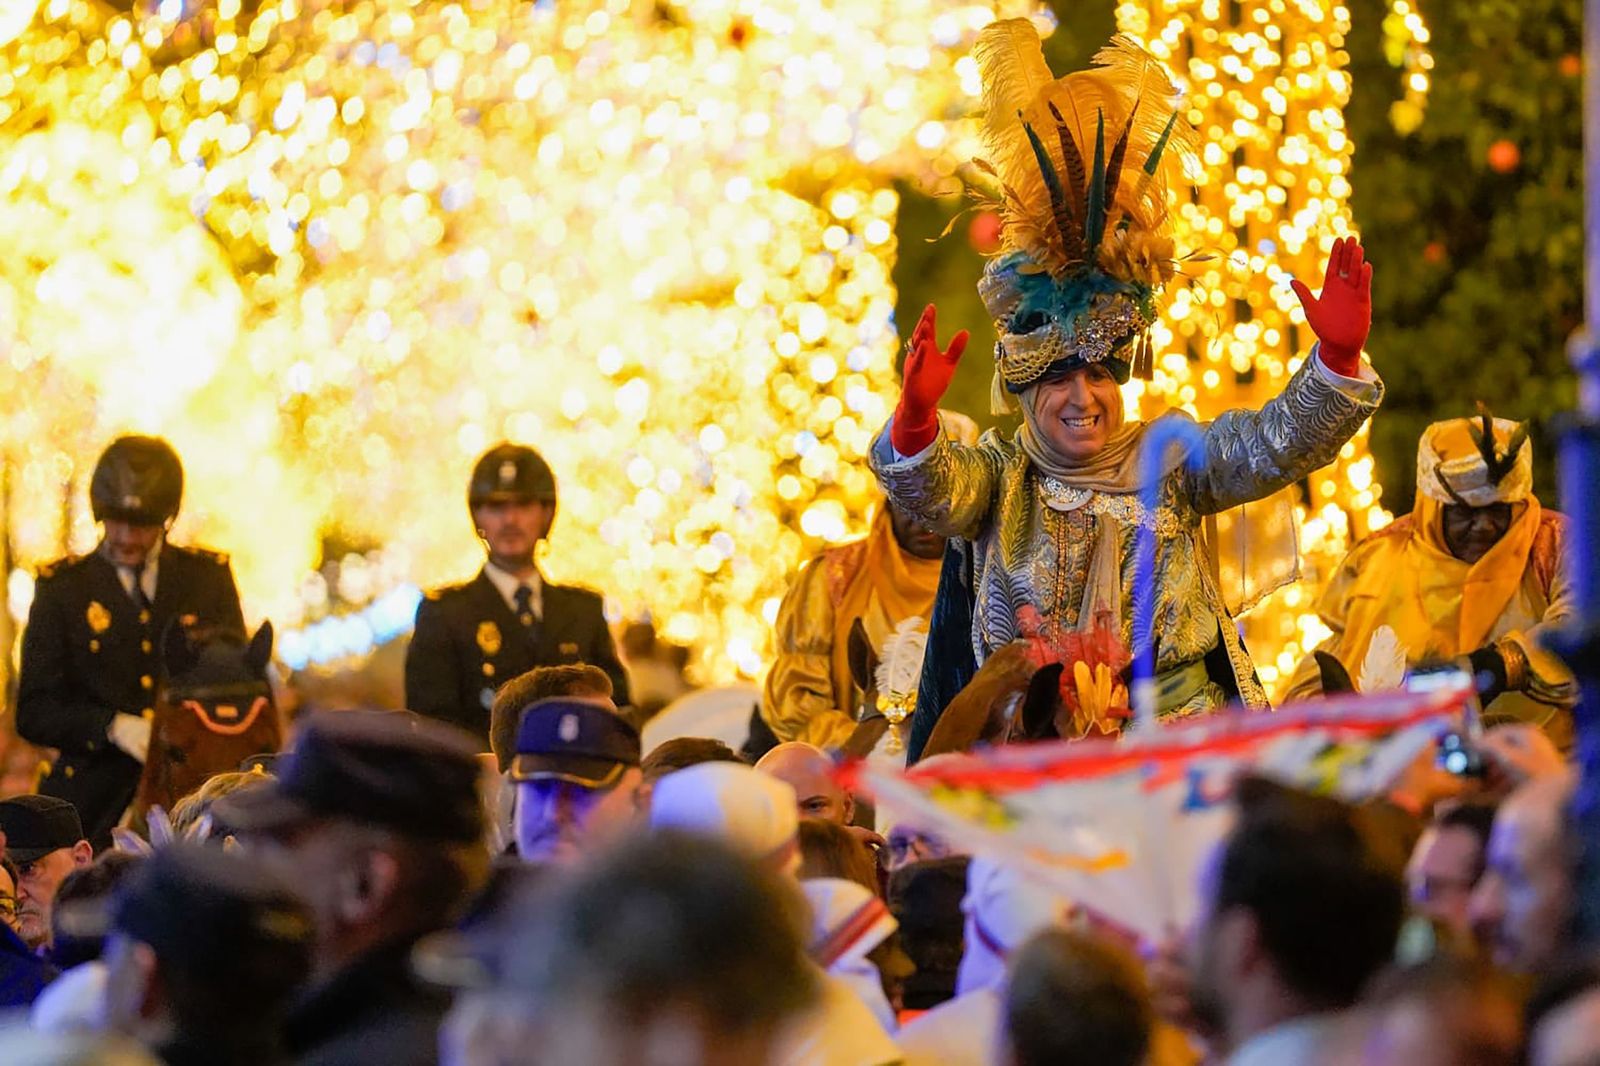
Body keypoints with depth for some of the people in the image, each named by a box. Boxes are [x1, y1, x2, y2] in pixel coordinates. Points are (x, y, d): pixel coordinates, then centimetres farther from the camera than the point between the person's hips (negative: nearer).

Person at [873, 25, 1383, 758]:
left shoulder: (1168, 461, 11)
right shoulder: (997, 477, 8)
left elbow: (1277, 445, -1)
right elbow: (926, 489, -12)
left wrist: (1337, 357, -18)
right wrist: (915, 418, -34)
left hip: (1180, 726, 1)